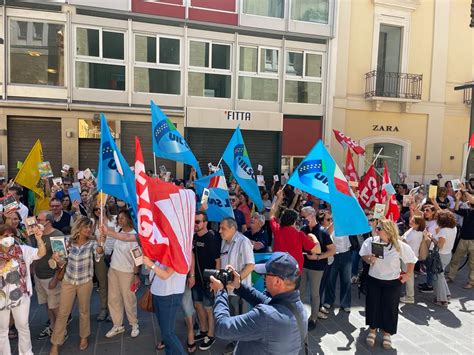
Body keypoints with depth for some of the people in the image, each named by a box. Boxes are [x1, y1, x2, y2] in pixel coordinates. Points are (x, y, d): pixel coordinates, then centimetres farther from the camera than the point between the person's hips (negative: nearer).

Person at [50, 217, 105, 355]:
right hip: (68, 281, 1)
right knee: (62, 313, 6)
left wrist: (100, 244, -56)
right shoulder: (69, 242, -5)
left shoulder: (92, 243, -12)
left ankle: (84, 337, 35)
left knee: (84, 311, 14)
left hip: (85, 282, -1)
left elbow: (98, 254, -34)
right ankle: (55, 344, 21)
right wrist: (57, 258, -16)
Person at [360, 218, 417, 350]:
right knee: (373, 305, 11)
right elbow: (363, 255, 1)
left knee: (389, 307, 11)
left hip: (393, 282, -1)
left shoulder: (400, 246, -17)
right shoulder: (371, 241, -14)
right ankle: (372, 330, 33)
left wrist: (408, 274, 2)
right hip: (373, 280, 1)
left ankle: (387, 333, 33)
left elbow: (411, 260, 0)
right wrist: (369, 259, -19)